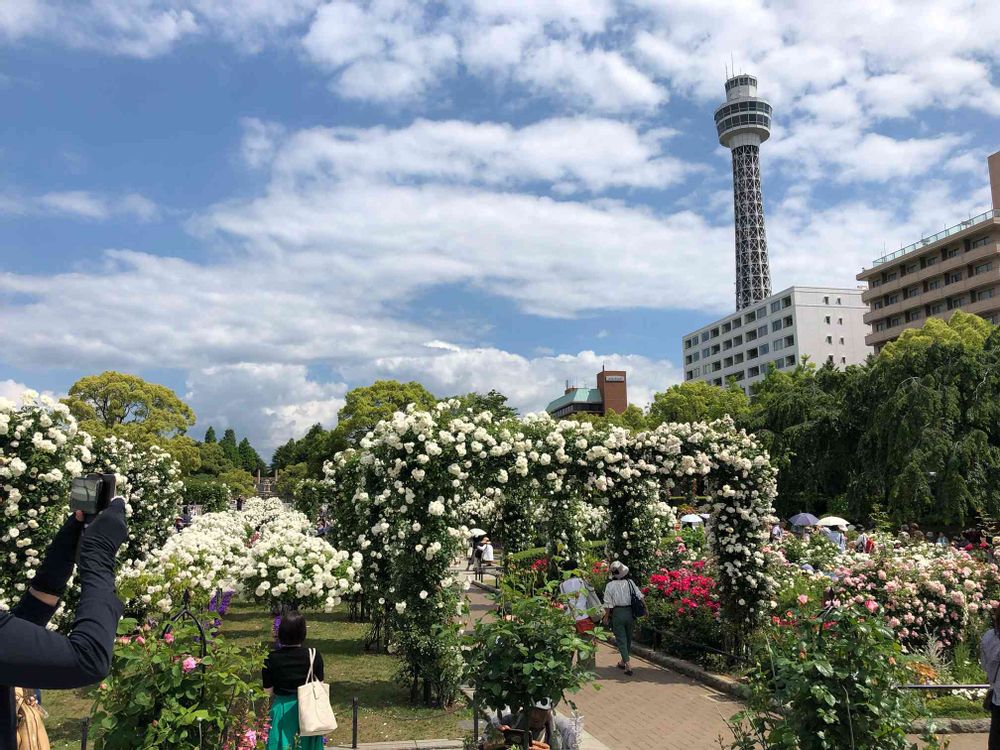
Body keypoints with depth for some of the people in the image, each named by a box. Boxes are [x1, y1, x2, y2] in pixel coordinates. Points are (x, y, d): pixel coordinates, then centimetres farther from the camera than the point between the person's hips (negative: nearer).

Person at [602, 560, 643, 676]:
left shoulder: (610, 585, -10)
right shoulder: (630, 582, -1)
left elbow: (608, 604, -9)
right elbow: (640, 597, -1)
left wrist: (606, 617, 2)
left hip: (617, 613, -4)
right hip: (630, 612, 4)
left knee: (621, 639, 2)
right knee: (628, 637, 18)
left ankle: (627, 664, -9)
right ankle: (623, 661, 31)